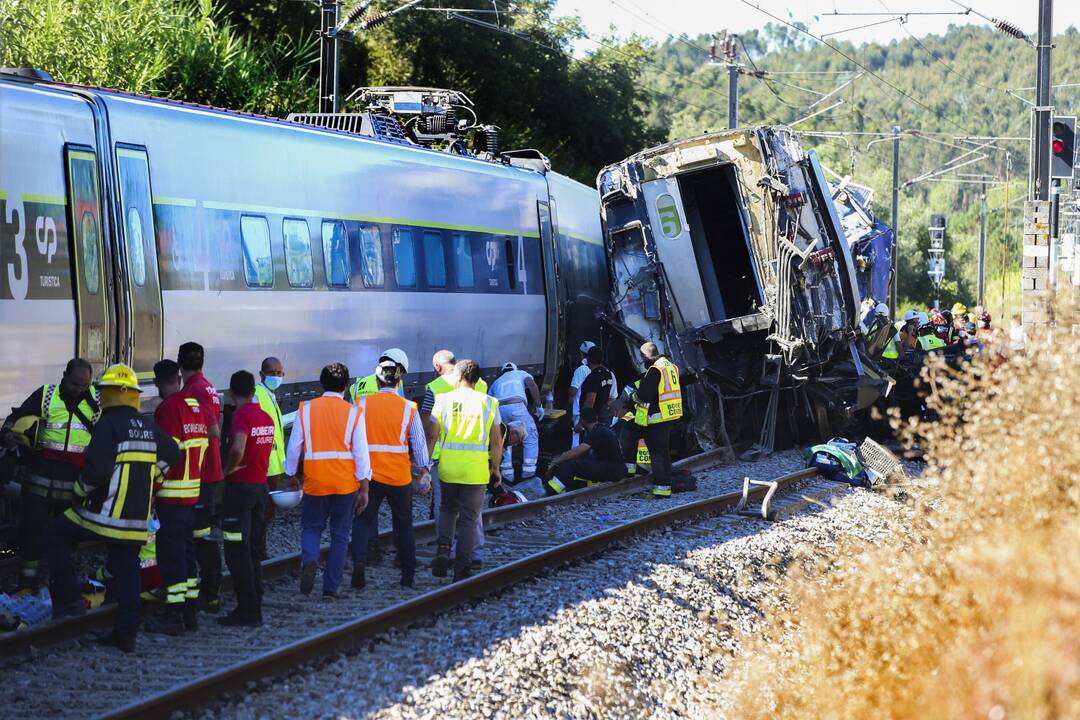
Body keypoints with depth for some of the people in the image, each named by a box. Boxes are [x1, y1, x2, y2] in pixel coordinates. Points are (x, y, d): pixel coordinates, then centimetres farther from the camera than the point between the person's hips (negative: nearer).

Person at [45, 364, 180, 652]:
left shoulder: (108, 425, -12)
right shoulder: (148, 426, 10)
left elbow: (97, 468, -21)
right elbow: (171, 455, 19)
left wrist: (80, 491, -5)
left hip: (105, 510, -6)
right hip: (137, 517, 6)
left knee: (56, 537, 12)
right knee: (127, 570, 9)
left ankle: (68, 599, 7)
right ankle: (126, 632, 7)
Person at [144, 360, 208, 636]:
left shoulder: (169, 408, -13)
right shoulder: (197, 406, 12)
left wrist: (153, 489, -15)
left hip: (171, 494, -8)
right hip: (193, 493, 8)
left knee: (170, 554, -5)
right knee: (186, 551, 15)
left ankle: (174, 615, -5)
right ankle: (190, 612, 18)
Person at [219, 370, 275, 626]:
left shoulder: (242, 415, -16)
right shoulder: (266, 417, 9)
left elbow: (238, 449, -30)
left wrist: (227, 470, -15)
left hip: (240, 487, -8)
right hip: (261, 485, 8)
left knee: (237, 552, -3)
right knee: (253, 551, 14)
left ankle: (247, 611, -4)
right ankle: (254, 609, 17)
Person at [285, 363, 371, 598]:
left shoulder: (306, 410, -1)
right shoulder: (353, 413, -3)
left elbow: (294, 447, 3)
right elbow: (361, 454, -3)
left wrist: (291, 476, 17)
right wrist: (364, 488, 2)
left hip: (315, 481, 0)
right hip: (346, 483, 0)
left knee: (311, 527, 17)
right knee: (340, 535, 10)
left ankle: (309, 560, -14)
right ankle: (331, 587, 9)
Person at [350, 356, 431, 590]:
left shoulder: (362, 404, -1)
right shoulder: (409, 408, -2)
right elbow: (419, 442, 2)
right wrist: (423, 471, 12)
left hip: (369, 474, 0)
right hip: (400, 476, 0)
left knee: (363, 521, 7)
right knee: (404, 524, 13)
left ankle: (359, 561, -15)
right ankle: (408, 575, 16)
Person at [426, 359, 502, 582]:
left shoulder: (443, 400, 1)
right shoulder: (488, 403, 2)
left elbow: (432, 435, -1)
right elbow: (496, 440, 2)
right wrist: (495, 468, 14)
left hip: (448, 468, 1)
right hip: (476, 470, -1)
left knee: (447, 509, 23)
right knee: (468, 518, 7)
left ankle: (443, 549, 0)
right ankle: (462, 569, 5)